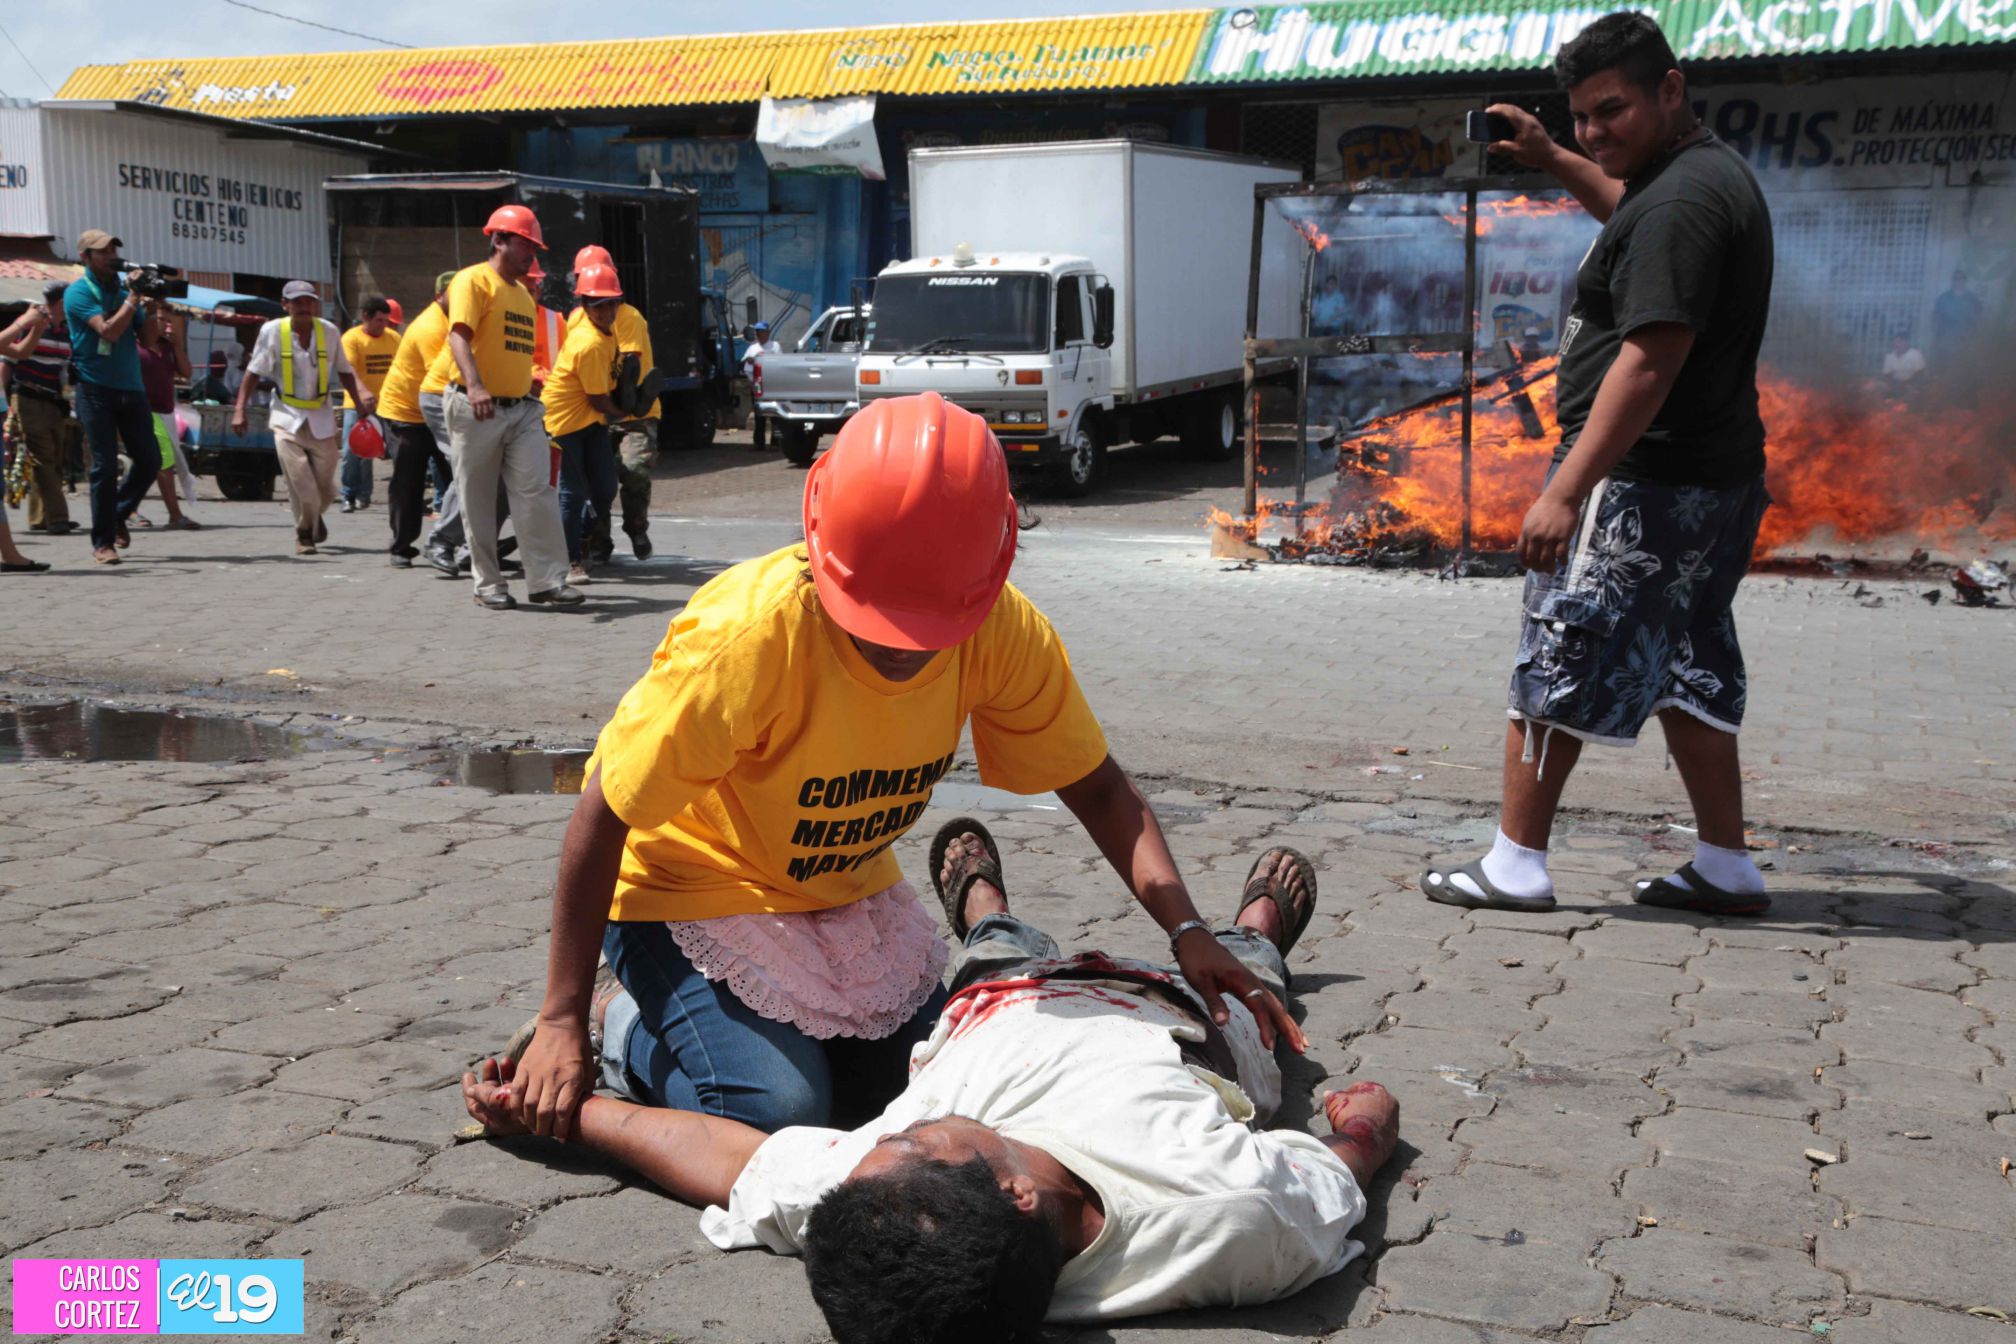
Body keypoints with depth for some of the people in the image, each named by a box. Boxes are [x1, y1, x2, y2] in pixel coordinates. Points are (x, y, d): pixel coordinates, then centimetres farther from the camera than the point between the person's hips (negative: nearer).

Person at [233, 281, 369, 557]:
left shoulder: (329, 331, -2)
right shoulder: (272, 331, -7)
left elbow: (344, 371, 11)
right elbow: (254, 373, -1)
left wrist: (359, 400, 3)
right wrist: (239, 410, -5)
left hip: (322, 418, 2)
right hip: (287, 417, -2)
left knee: (325, 488, 5)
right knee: (300, 484, -13)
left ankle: (315, 518, 38)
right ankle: (304, 533, 9)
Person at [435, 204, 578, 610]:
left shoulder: (523, 293, 19)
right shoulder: (473, 280, -6)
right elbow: (459, 336, -20)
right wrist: (475, 386, -35)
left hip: (522, 409, 6)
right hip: (476, 409, -6)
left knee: (537, 493, -6)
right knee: (478, 503, 3)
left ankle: (547, 581, -6)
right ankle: (489, 585, 12)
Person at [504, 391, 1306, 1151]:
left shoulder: (1004, 632, -20)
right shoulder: (750, 633, -35)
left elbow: (1096, 786, -8)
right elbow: (604, 816, -26)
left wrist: (1185, 929, -24)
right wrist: (562, 1021, -22)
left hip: (848, 891, 5)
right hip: (691, 889, -5)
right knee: (784, 1116, -19)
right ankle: (647, 1036, 10)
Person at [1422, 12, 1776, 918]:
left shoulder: (1680, 204, -19)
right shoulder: (1712, 173, 15)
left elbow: (1648, 363, -26)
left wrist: (1567, 490, -27)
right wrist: (1550, 160, 33)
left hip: (1644, 481, -11)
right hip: (1717, 478, 11)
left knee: (1558, 661, -3)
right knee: (1688, 671, 15)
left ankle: (1516, 865, 3)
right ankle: (1726, 870, 20)